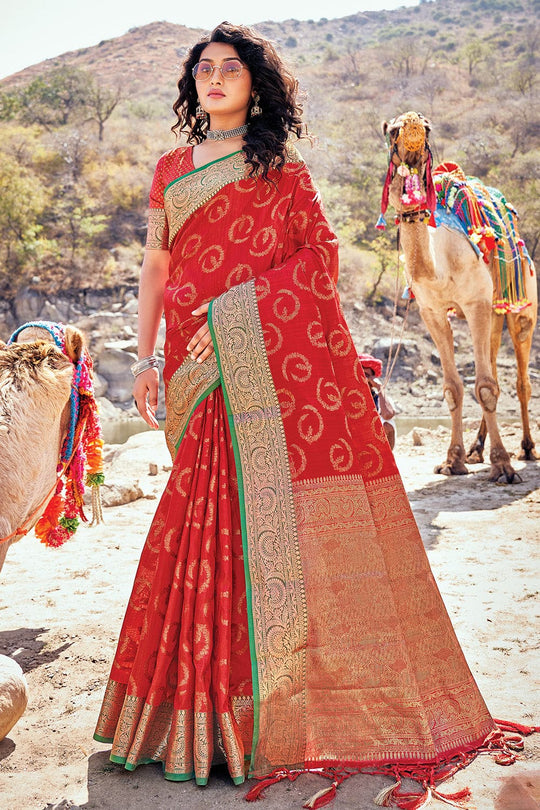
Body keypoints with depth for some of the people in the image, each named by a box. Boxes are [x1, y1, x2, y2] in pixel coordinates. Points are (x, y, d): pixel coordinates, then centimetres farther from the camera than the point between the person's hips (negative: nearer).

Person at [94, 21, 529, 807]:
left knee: (286, 508, -4)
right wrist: (144, 358, 12)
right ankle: (220, 702, 11)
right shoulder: (171, 170, 21)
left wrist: (237, 309, -10)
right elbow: (155, 266, 20)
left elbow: (319, 255, 1)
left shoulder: (282, 168, 10)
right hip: (209, 378, 3)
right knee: (218, 516, 0)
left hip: (284, 359, -3)